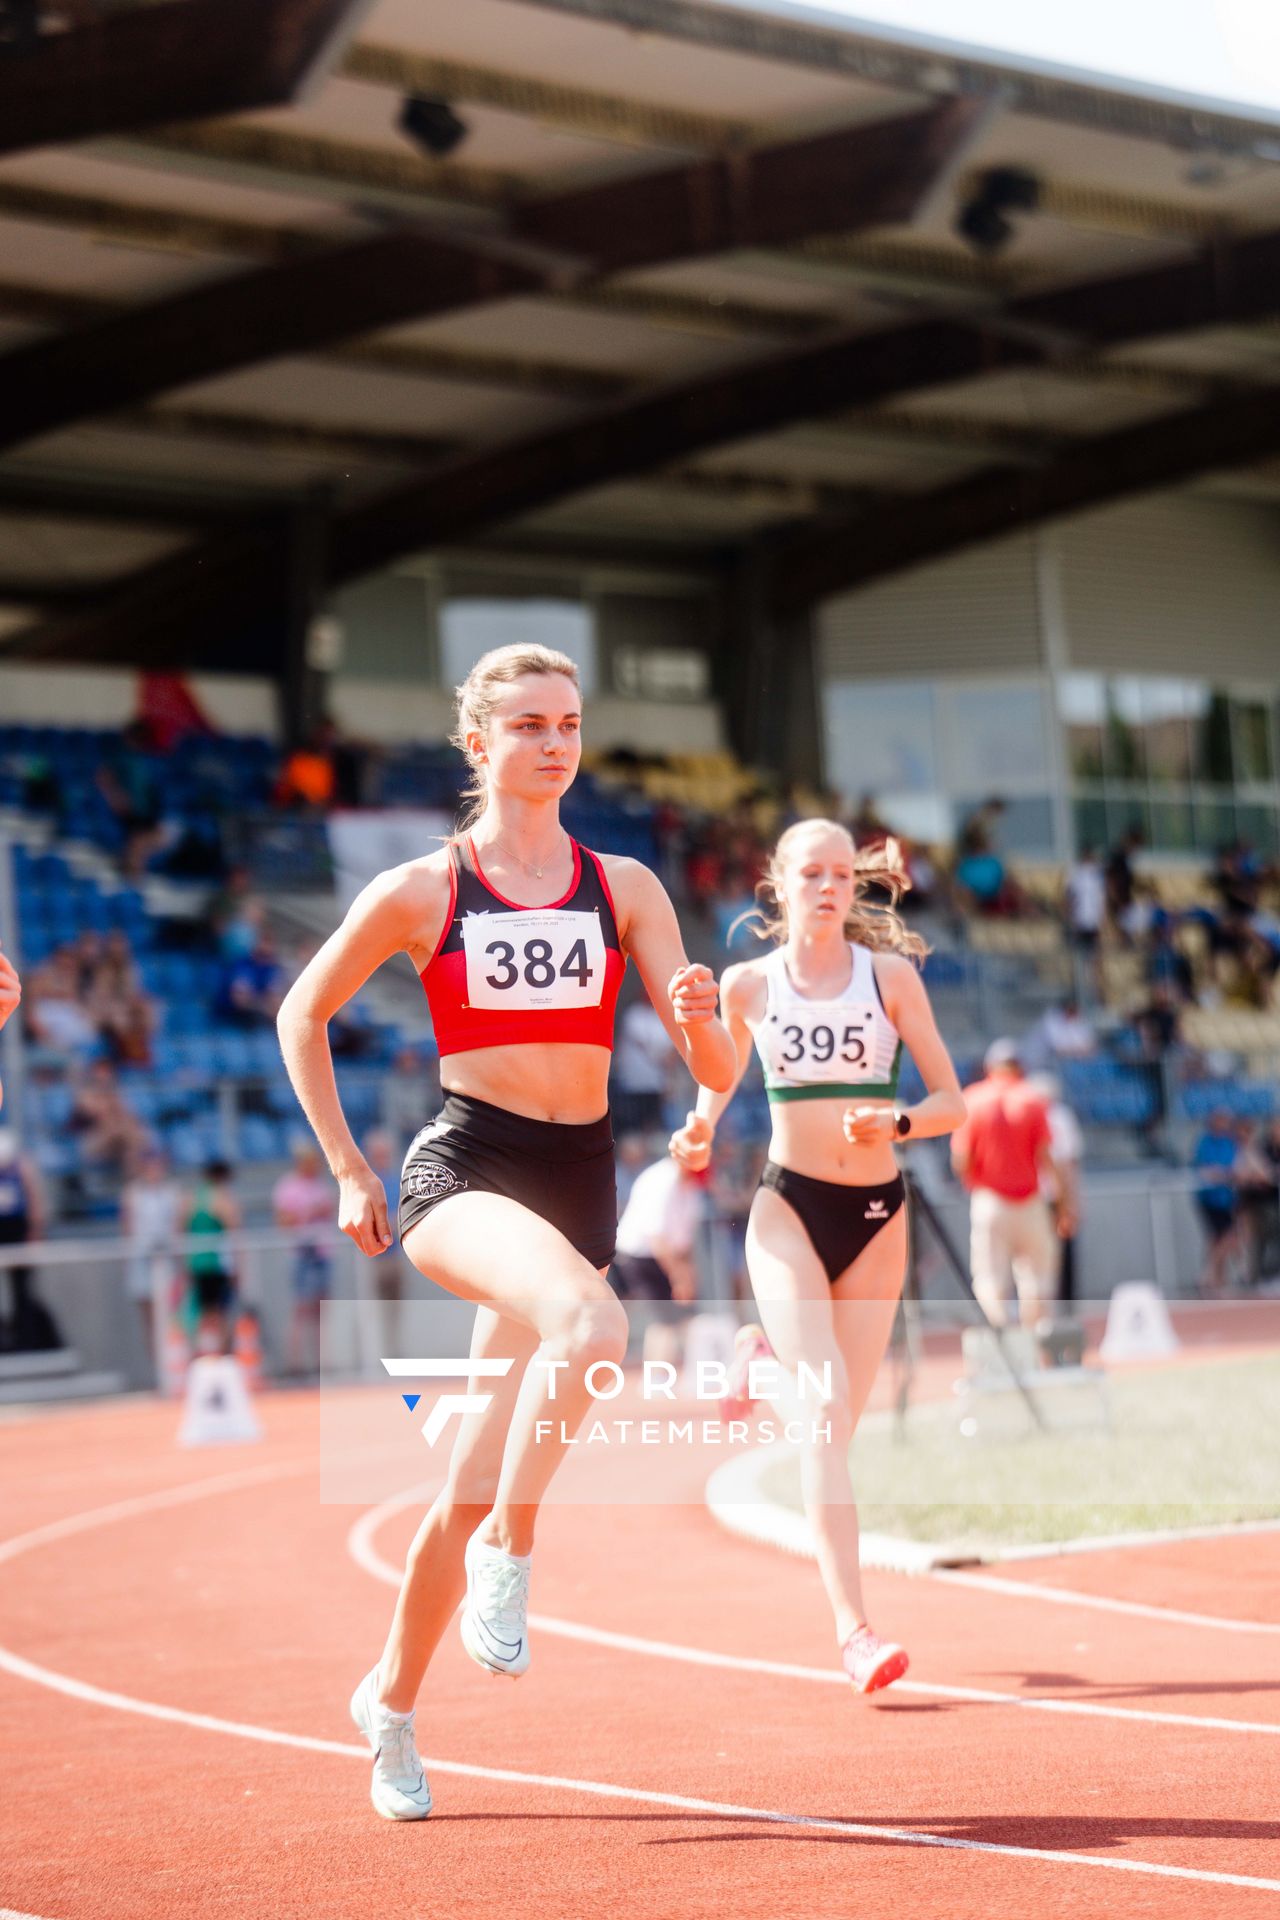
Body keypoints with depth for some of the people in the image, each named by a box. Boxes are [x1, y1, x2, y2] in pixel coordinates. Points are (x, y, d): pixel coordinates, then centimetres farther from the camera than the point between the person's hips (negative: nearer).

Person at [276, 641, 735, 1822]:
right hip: (466, 1169, -3)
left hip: (581, 1182, 3)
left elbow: (714, 1074, 2)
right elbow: (302, 1016, 13)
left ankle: (391, 1700, 29)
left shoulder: (624, 889, 6)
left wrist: (701, 1018, -20)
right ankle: (509, 1556, -19)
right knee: (591, 1325, -37)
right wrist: (347, 1169, 9)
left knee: (477, 1488, 7)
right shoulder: (419, 893, 0)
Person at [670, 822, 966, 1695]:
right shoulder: (749, 983, 0)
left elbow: (952, 1104, -2)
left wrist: (894, 1123, -22)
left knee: (838, 1421, 8)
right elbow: (724, 1074, 17)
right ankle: (853, 1625, -18)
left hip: (878, 1215, 2)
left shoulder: (891, 975, -2)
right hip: (789, 1207, -2)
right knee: (825, 1412, -17)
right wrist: (701, 1130, -3)